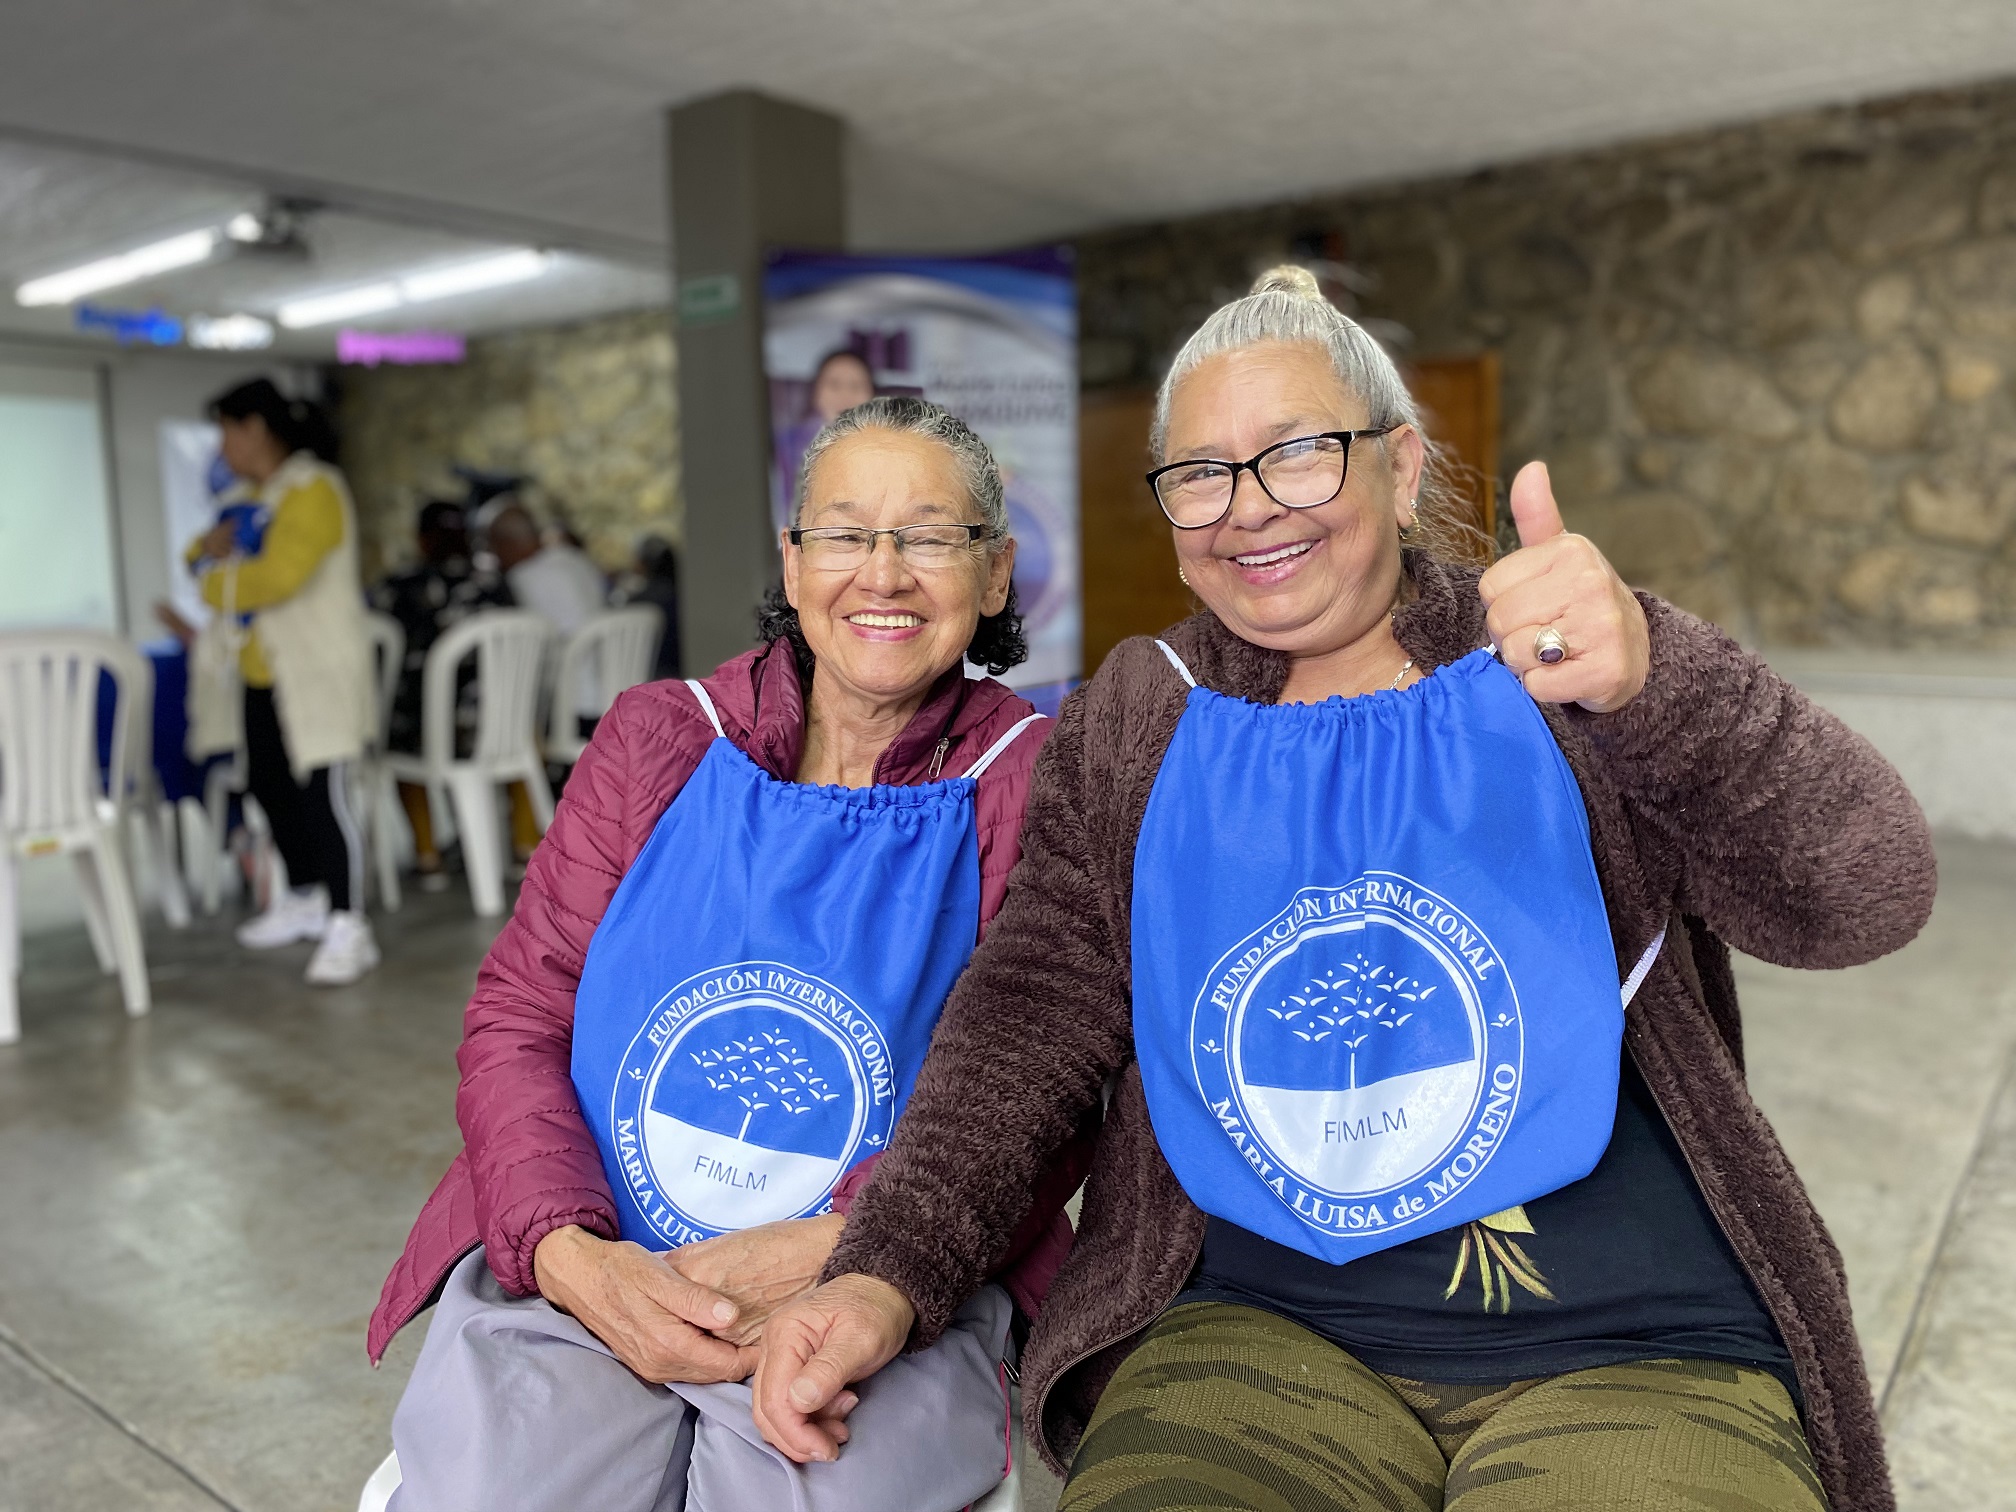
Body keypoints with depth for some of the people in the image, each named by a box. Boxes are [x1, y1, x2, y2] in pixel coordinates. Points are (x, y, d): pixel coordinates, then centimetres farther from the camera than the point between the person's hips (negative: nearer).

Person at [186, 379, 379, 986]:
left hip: (318, 673, -10)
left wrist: (216, 582, -8)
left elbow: (279, 575, -25)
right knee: (270, 787, 16)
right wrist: (208, 549, 1)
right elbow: (219, 559, 24)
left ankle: (347, 929, -7)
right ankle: (303, 900, 32)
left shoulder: (313, 491, -13)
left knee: (322, 796, -11)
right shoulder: (257, 497, 16)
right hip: (265, 672, 10)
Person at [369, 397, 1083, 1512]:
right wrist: (576, 1259, -13)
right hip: (579, 1273, 2)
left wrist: (824, 1255, -19)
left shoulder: (1037, 784, -1)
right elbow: (517, 1015, 4)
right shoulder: (656, 739, 6)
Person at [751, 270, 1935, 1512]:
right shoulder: (1132, 725, 7)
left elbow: (1868, 898, -11)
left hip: (1633, 1357, 0)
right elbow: (1035, 1014, 2)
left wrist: (1654, 679, -30)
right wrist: (887, 1276, -11)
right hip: (1255, 1332, 1)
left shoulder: (1558, 679, 0)